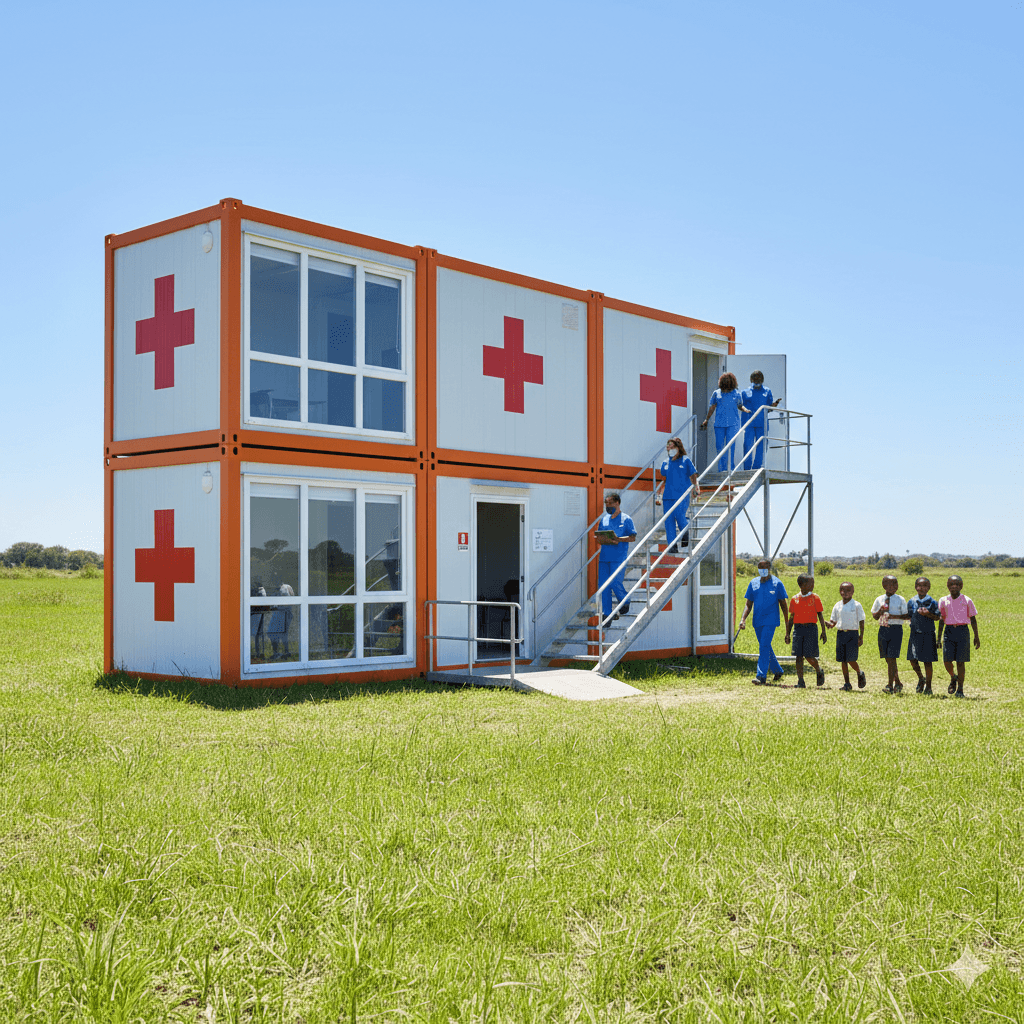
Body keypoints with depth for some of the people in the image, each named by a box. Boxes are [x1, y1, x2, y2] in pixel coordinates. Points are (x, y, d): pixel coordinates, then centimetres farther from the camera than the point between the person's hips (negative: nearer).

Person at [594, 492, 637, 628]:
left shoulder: (626, 519, 1)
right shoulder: (604, 519, 15)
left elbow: (632, 537, -5)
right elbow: (599, 538, 16)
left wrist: (618, 539, -19)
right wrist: (599, 539, -9)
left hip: (619, 558, -5)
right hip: (604, 557, 5)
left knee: (615, 582, -10)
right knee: (603, 585, 0)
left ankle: (624, 602, 21)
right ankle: (607, 615, 6)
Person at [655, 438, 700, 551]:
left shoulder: (685, 461, 2)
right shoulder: (665, 463, 14)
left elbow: (693, 476, 3)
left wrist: (696, 487, -13)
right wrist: (658, 493, 16)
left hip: (682, 494, -4)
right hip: (668, 495, 4)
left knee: (679, 514, -16)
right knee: (669, 520, -1)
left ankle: (685, 534, 14)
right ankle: (671, 545, 3)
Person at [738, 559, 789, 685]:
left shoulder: (777, 583, -1)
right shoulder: (753, 583, 8)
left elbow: (783, 604, 3)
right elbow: (748, 604, 10)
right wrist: (743, 619, -4)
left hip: (770, 621, -5)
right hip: (757, 621, 5)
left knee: (764, 647, -15)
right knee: (766, 647, 13)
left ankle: (761, 676, -17)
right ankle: (777, 671, 30)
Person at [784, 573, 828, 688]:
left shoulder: (815, 598, 2)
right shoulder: (795, 599, 8)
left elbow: (820, 616, 4)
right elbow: (791, 617, 12)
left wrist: (823, 632, -1)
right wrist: (788, 633, 9)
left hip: (810, 628, -2)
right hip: (798, 628, 2)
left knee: (809, 656, -6)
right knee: (799, 656, -1)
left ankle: (819, 672, 23)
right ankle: (800, 681, 4)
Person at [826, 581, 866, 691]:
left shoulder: (856, 605, -2)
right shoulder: (837, 606, 9)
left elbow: (861, 621, 0)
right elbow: (833, 621, 14)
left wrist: (861, 636, -5)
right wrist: (829, 624, -10)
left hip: (852, 634, -4)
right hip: (840, 634, 4)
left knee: (851, 659, -9)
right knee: (843, 660, 5)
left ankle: (860, 674, 21)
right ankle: (847, 683, 13)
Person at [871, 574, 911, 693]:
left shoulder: (900, 600, 0)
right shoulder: (879, 599, 8)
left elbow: (907, 616, -3)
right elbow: (875, 617, 15)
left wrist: (894, 616, -16)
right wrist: (881, 611, -5)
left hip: (896, 630, -4)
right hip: (883, 629, 4)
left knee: (892, 658, -9)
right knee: (888, 659, 9)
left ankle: (890, 685, -4)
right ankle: (897, 682, 24)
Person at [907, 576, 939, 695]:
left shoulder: (932, 602, 0)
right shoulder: (911, 602, 6)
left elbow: (937, 617, -1)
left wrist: (927, 614, -16)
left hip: (928, 634, -2)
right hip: (915, 633, 2)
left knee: (928, 661, 1)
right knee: (912, 659, -3)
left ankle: (928, 686, 13)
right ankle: (921, 678, 25)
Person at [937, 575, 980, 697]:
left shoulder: (967, 601, 1)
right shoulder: (943, 601, 5)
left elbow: (973, 619, 6)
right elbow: (941, 619, 10)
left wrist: (976, 636, 5)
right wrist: (939, 637, 6)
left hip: (962, 631, -2)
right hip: (949, 631, 2)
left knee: (960, 661, -2)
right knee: (947, 660, -5)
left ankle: (960, 689, 8)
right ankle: (953, 678, 27)